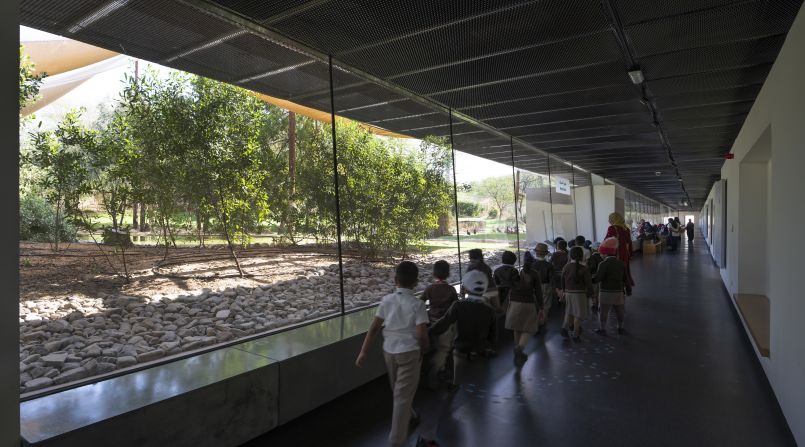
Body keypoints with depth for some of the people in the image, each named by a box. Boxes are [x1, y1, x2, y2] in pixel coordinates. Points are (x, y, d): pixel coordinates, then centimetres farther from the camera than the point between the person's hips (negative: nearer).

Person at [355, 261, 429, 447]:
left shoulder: (387, 300, -5)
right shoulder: (417, 304, -14)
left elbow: (374, 327, -5)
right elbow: (421, 334, -18)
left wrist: (364, 351, 0)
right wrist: (424, 350, 2)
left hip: (389, 350, 5)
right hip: (409, 352, -4)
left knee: (398, 391, 26)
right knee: (403, 395, 4)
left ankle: (409, 417, 50)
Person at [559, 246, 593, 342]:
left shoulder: (566, 267, -1)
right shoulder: (584, 268, -13)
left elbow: (563, 280, 8)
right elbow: (588, 283, -10)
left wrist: (563, 291, 21)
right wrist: (590, 293, 4)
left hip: (568, 292, 4)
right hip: (579, 293, -4)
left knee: (569, 312, 22)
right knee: (578, 314, 5)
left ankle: (565, 327, 7)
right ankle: (576, 335, 9)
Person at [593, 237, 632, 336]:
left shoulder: (604, 264, -14)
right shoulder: (621, 264, 2)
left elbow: (598, 278, -20)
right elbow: (625, 279, 6)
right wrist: (629, 290, 16)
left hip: (606, 292, -5)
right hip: (618, 292, 5)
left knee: (603, 311, 6)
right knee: (619, 311, 18)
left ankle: (603, 329, 14)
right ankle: (620, 327, 30)